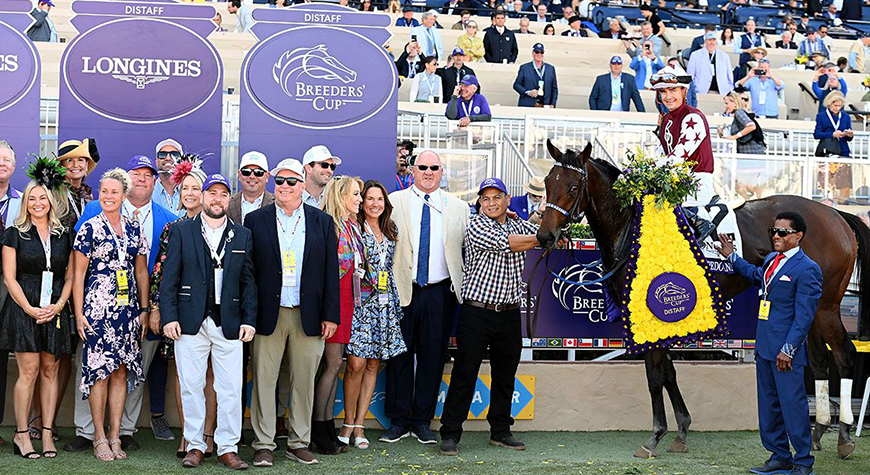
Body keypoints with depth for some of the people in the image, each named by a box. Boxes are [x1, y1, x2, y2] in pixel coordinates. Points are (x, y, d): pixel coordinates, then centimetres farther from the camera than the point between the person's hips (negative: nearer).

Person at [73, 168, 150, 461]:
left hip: (128, 309, 4)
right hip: (98, 307, -4)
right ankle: (99, 438, 4)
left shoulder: (134, 229, 10)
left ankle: (115, 437, 10)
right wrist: (79, 314, -6)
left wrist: (144, 309, 9)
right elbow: (78, 274, -1)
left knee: (122, 370, 4)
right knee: (99, 370, -4)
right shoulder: (90, 228, -1)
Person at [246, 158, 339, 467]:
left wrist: (331, 314, 0)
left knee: (304, 382, 8)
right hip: (267, 314, -1)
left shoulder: (322, 222, 7)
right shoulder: (255, 220, 4)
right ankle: (263, 445, 11)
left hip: (308, 315, 1)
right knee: (263, 381, 2)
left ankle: (299, 443, 18)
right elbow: (246, 270, 2)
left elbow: (330, 271, 6)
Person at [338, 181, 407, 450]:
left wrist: (395, 301, 18)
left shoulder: (390, 231, 15)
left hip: (385, 303, 5)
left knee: (373, 364, 5)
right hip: (360, 301, -5)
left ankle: (359, 425, 10)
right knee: (356, 364, -11)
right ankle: (348, 423, 3)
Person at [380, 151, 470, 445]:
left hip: (439, 293, 1)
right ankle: (399, 420, 13)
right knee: (400, 354, 3)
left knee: (432, 356, 5)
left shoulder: (458, 208, 10)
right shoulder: (394, 202, 6)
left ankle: (423, 421, 16)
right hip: (402, 290, -1)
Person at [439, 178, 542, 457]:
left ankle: (500, 431, 23)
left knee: (505, 376, 12)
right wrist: (541, 239, -7)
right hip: (476, 312, -5)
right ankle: (450, 434, 2)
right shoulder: (477, 226, -6)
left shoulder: (519, 226, 13)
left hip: (510, 314, 5)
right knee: (465, 374, -4)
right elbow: (508, 243, -15)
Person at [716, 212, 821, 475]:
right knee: (768, 405, 14)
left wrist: (788, 349, -19)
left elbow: (804, 315, -16)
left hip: (787, 351, -9)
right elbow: (756, 276, 38)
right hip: (764, 346, 9)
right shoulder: (770, 260, 12)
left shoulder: (806, 269, -12)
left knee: (793, 405, -5)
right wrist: (732, 256, 34)